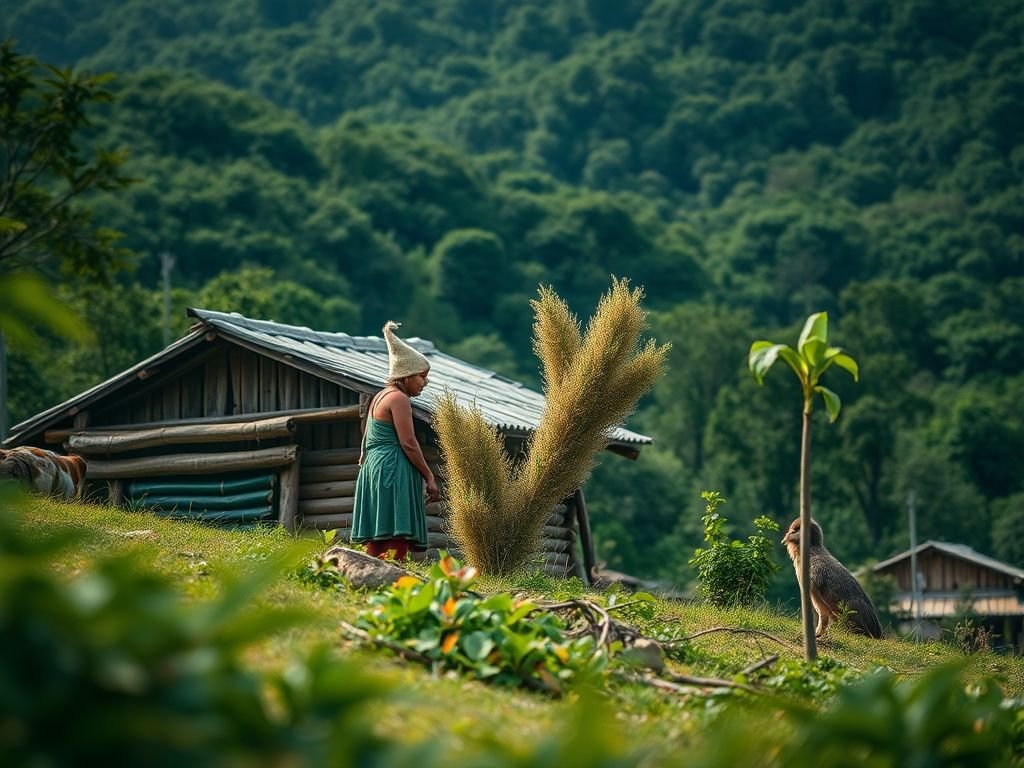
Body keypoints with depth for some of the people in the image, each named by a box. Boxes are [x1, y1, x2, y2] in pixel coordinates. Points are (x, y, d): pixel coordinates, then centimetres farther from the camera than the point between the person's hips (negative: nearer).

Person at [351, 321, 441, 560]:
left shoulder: (379, 397, 20)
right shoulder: (399, 399, -9)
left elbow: (366, 442, 22)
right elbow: (409, 444, -14)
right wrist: (429, 478, -9)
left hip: (373, 469, 10)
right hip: (393, 472, -10)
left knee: (376, 545, 6)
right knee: (396, 543, -14)